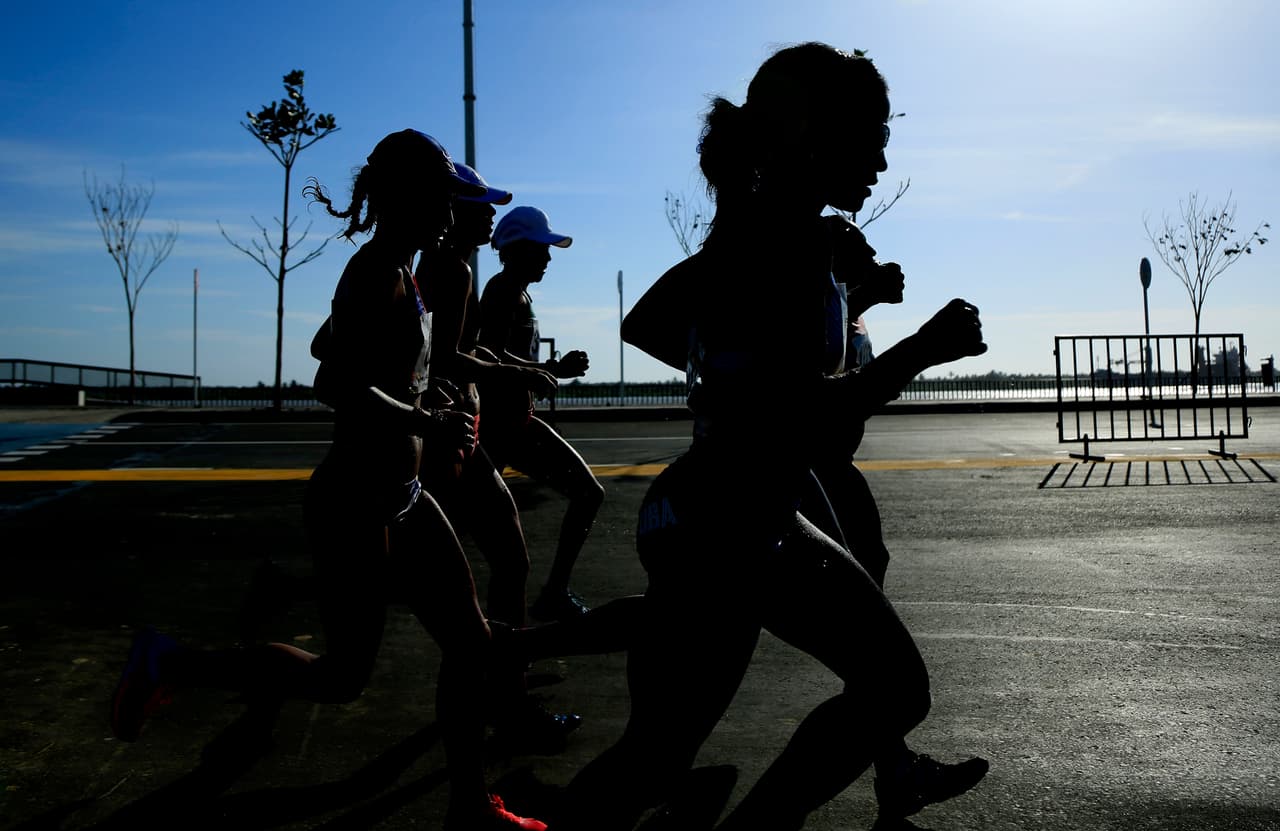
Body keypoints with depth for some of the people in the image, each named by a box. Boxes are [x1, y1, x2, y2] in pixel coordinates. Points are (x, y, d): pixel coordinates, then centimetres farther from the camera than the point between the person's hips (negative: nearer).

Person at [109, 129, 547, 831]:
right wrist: (429, 426, -20)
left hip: (399, 497, 10)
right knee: (343, 677, 3)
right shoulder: (379, 273, -17)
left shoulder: (396, 272, 13)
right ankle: (170, 663, 18)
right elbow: (337, 385, -29)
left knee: (471, 645, 11)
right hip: (357, 501, -10)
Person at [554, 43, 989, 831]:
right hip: (714, 535, -10)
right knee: (656, 759, 5)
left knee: (897, 685, 16)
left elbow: (642, 326, 18)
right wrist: (921, 350, -17)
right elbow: (804, 428, -27)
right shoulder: (787, 246, -20)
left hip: (755, 522, 10)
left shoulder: (751, 234, 8)